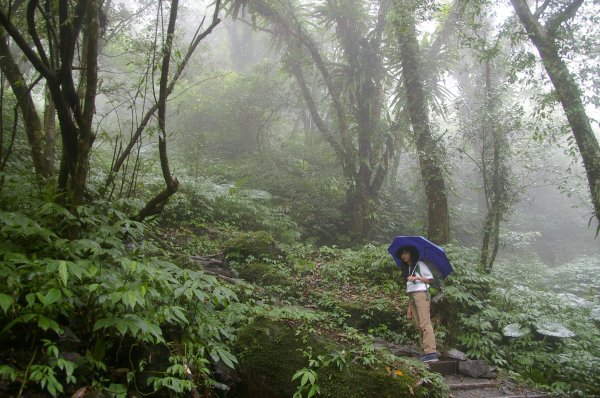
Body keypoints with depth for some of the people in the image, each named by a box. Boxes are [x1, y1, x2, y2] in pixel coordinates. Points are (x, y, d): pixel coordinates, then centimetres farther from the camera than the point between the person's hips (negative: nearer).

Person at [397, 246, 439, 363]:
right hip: (412, 296, 8)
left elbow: (431, 280, -5)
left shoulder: (420, 265, 4)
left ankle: (431, 352, -23)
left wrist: (416, 278, -15)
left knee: (425, 323, -17)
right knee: (418, 326, 1)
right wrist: (409, 308, 16)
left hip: (421, 294, -8)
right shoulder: (407, 269, 24)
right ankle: (425, 351, -1)